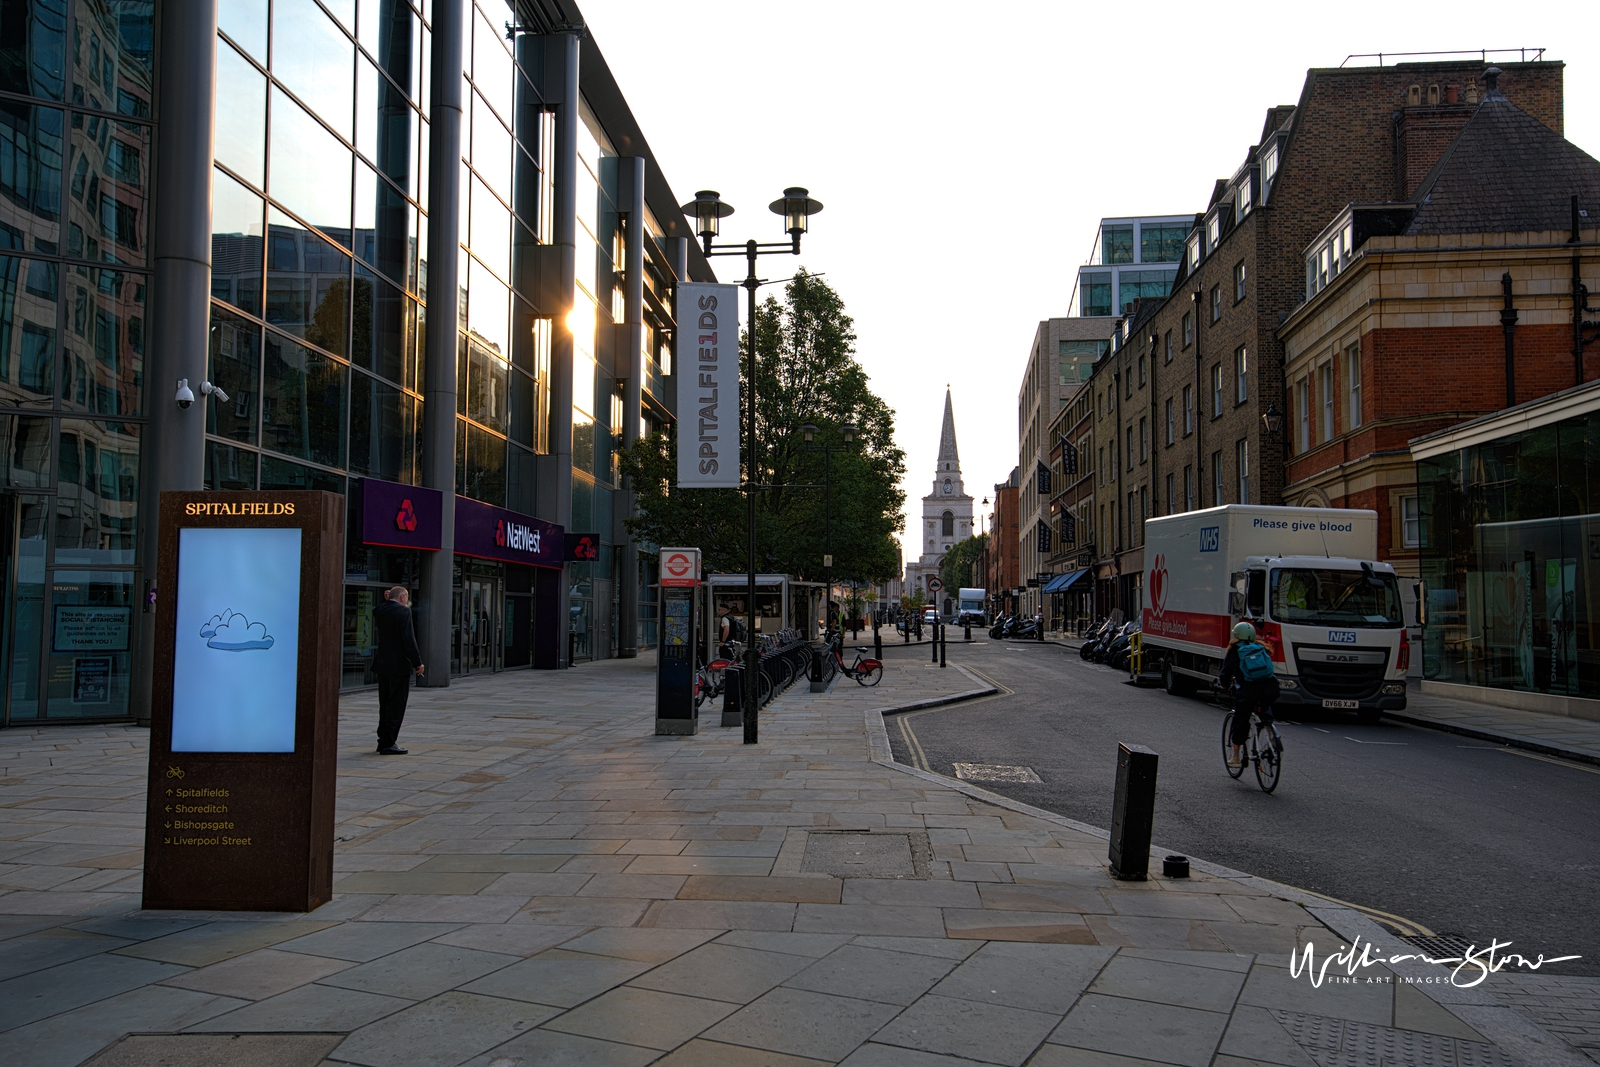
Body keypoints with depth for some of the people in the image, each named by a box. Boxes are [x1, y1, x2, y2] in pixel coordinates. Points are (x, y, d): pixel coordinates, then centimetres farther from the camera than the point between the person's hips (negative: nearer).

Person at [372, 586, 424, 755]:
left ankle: (383, 740, 21)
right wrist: (417, 662, -10)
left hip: (382, 665, 7)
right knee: (396, 705, -2)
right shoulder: (403, 611, -13)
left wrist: (386, 601, 15)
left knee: (385, 704, 15)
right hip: (400, 665, -7)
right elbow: (408, 639, -18)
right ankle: (388, 743, -2)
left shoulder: (379, 610, 5)